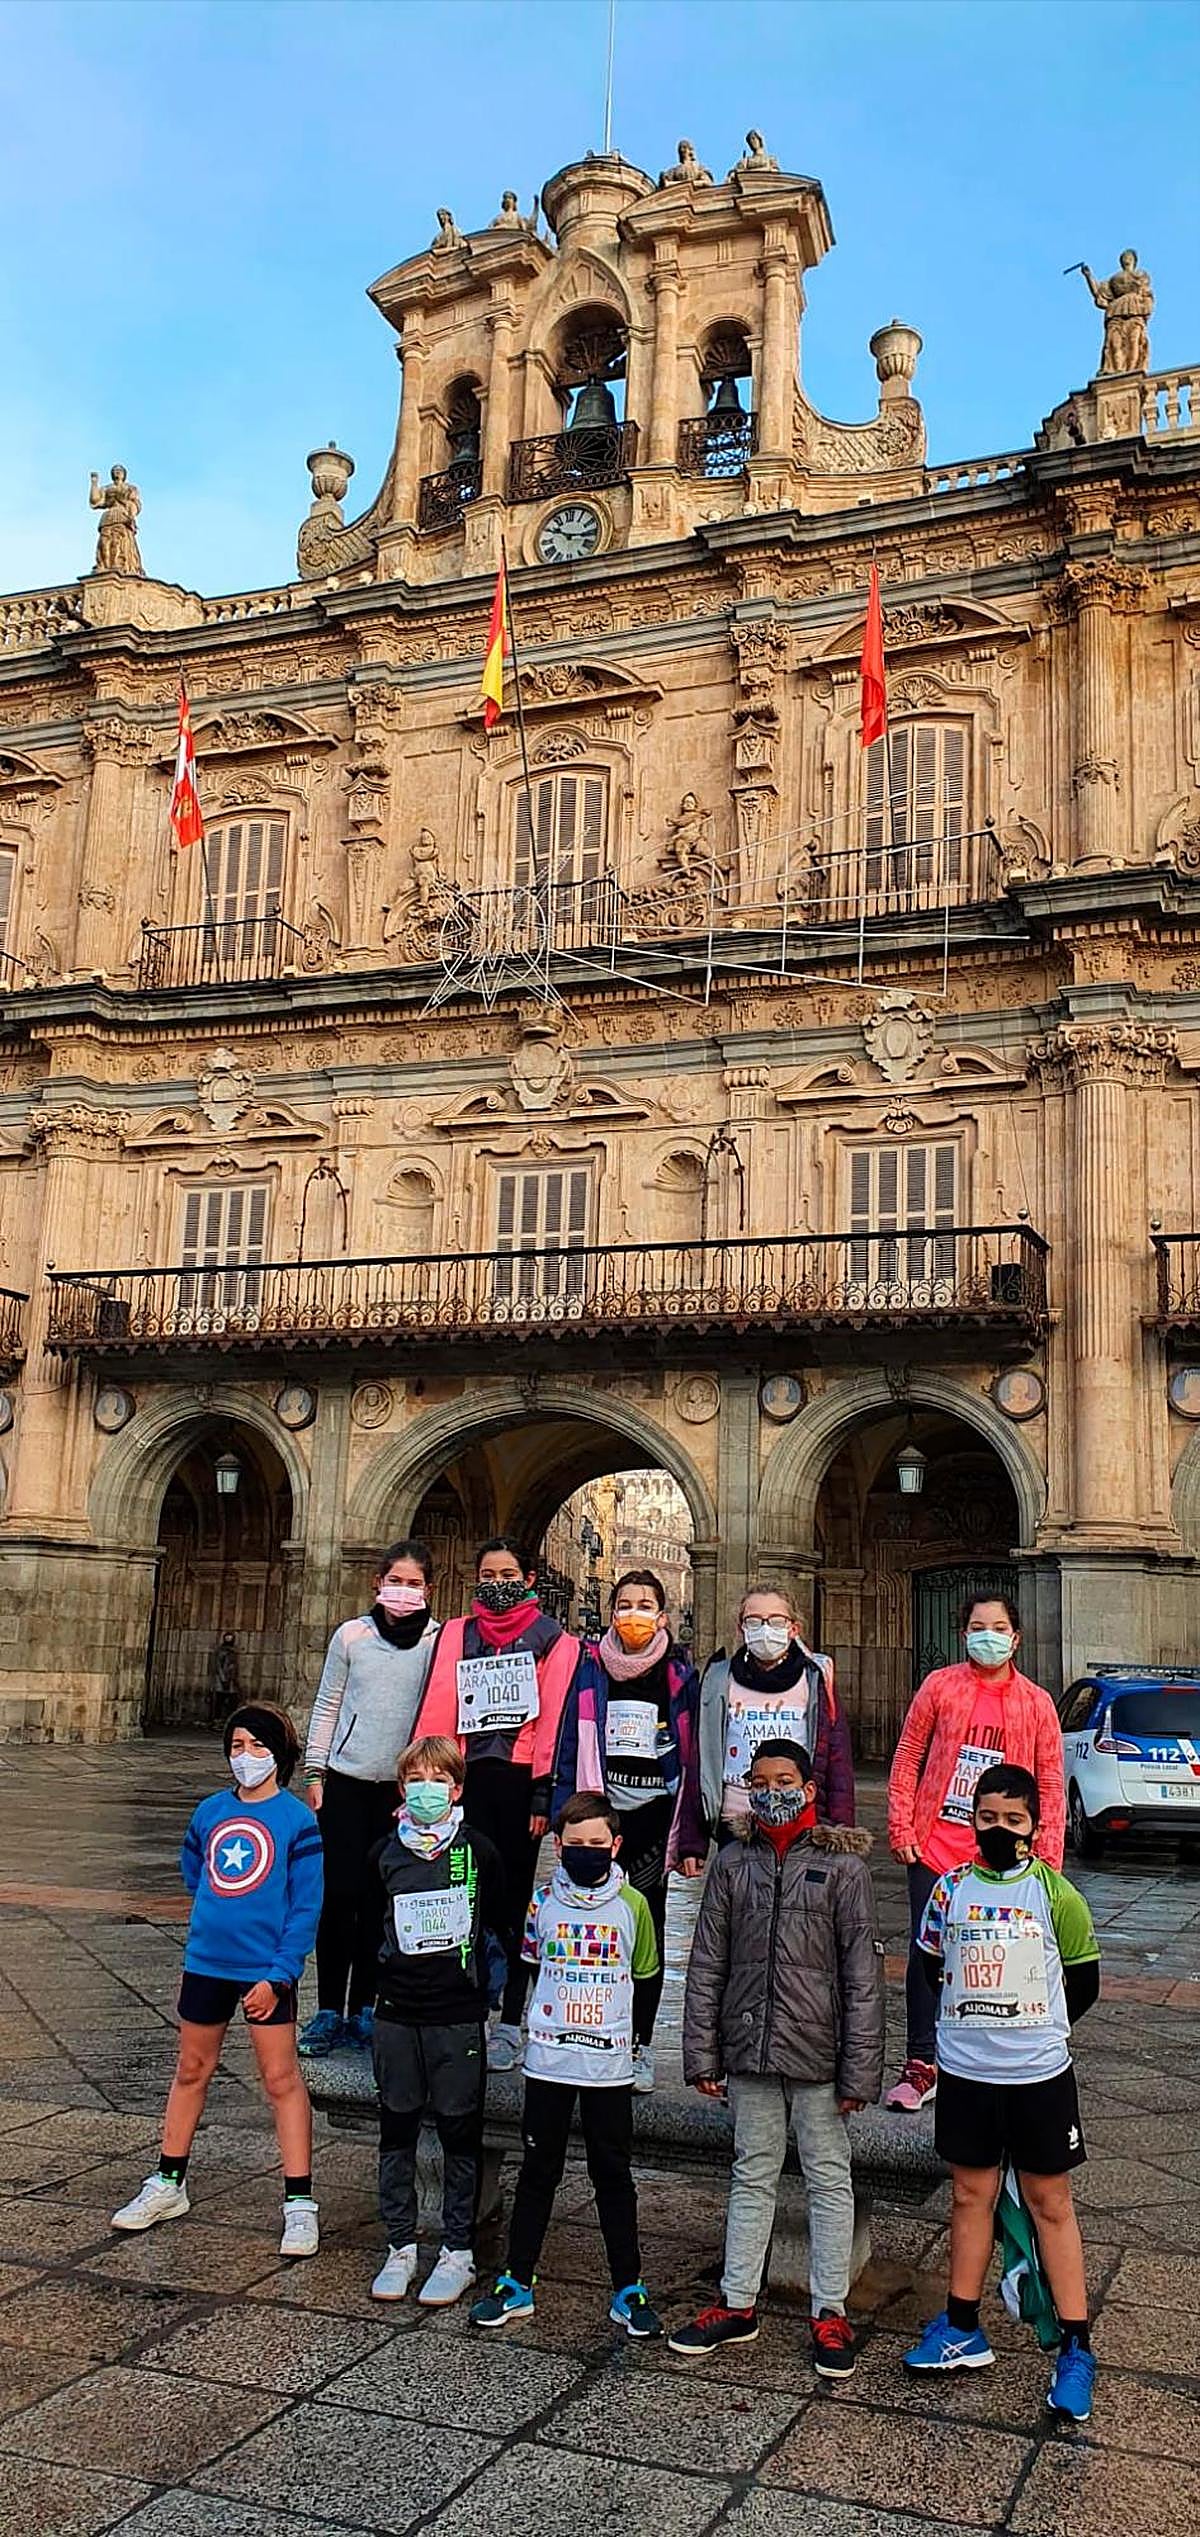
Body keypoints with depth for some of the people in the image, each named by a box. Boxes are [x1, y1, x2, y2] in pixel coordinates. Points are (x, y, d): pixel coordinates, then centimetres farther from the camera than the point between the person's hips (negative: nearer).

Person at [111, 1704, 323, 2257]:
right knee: (191, 2070, 17)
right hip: (205, 1962, 5)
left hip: (265, 1969, -5)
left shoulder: (297, 1820, -10)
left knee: (281, 2078, 0)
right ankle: (168, 2185, 32)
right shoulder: (210, 1813, 3)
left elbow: (306, 1907, -10)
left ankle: (299, 2202, 7)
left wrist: (279, 1975, -16)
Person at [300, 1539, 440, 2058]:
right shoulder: (351, 1635, 3)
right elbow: (327, 1706, 9)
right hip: (347, 1780, 1)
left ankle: (363, 2009, 18)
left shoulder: (440, 1641, -2)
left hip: (404, 1785, 0)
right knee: (340, 1892, -1)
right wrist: (314, 1772, 6)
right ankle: (328, 2011, 11)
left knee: (381, 1897, 5)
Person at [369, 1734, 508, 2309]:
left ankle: (458, 2251, 16)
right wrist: (382, 1975, 12)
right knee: (397, 2131, 9)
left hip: (458, 2015, -2)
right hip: (396, 2013, 3)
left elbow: (503, 1928, 5)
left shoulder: (478, 1852, -4)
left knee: (460, 2132, 4)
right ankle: (400, 2246, 21)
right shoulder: (386, 1852, 3)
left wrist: (490, 1982, 2)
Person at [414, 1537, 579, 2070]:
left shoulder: (553, 1639, 3)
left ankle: (509, 2026, 12)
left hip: (519, 1783, -2)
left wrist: (544, 1795, -9)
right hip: (467, 1779, 2)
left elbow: (555, 1718, -3)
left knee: (512, 1902, 4)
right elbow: (436, 1711, 7)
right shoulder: (455, 1635, 12)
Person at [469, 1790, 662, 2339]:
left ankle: (629, 2290, 17)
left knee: (613, 2175, 7)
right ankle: (517, 2284, 20)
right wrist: (553, 2019, 11)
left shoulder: (633, 1905, -4)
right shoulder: (544, 1901, -1)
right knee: (538, 2172, 10)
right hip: (547, 2062, 1)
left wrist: (622, 2031, 9)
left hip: (610, 2065, -1)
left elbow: (644, 1977, 7)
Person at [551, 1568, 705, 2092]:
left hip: (654, 1819, 0)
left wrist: (693, 1838, -1)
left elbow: (693, 1756, 2)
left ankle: (641, 2047, 17)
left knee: (646, 1930, 4)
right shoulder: (589, 1670, 3)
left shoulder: (680, 1676, 2)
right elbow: (568, 1748, 4)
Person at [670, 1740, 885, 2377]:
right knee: (752, 2175, 15)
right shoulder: (734, 1862, 2)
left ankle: (830, 2313, 21)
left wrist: (860, 2068, -10)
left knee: (828, 2179, 8)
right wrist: (701, 2054, 2)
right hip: (749, 2050, 3)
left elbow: (863, 1973, -7)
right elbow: (707, 1963, 5)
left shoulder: (842, 1865, -7)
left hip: (817, 2051, -3)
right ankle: (737, 2305, 26)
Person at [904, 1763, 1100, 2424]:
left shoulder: (1054, 1893, -6)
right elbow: (931, 1967, 15)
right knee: (970, 2195, 13)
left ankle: (1076, 2348, 13)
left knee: (1050, 2203, 5)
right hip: (964, 2073, 3)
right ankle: (963, 2329, 25)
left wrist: (1035, 2028, 6)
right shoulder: (949, 1889, 0)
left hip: (1040, 2075, -3)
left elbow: (1084, 1980, 3)